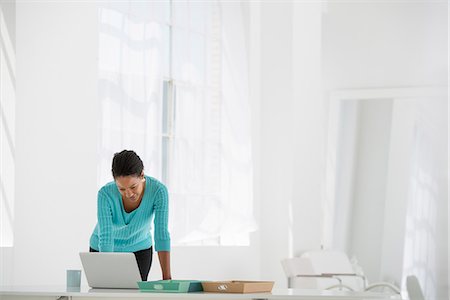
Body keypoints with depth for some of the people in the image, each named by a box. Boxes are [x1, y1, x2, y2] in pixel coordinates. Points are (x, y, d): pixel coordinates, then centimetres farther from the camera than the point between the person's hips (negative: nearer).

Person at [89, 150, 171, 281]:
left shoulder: (158, 190, -30)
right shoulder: (106, 194, -32)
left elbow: (162, 235, -34)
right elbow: (105, 238, -35)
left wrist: (167, 277, -42)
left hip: (139, 249, 1)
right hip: (105, 251, -1)